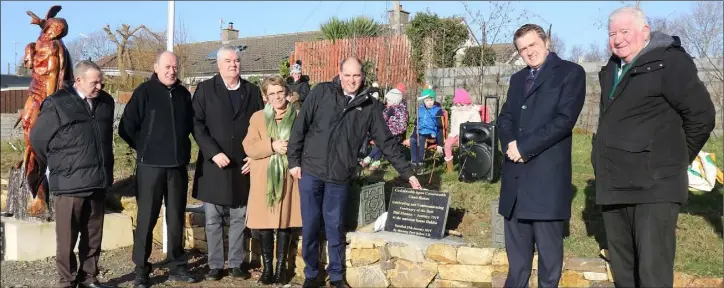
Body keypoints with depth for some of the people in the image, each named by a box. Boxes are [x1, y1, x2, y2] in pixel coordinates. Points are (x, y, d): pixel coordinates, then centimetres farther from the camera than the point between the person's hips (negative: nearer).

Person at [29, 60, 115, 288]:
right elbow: (37, 138, 0)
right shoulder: (57, 104, -8)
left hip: (99, 182, 5)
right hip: (69, 184, -5)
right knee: (67, 239, 4)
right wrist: (58, 166, 7)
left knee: (93, 237, 13)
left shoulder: (106, 102, 8)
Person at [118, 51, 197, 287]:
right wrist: (146, 148, 0)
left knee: (176, 217, 11)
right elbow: (126, 128, -8)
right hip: (151, 165, -4)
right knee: (146, 218, 2)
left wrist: (180, 147, 13)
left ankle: (177, 266, 21)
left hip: (178, 165, 4)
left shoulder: (183, 94, 8)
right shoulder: (144, 92, -6)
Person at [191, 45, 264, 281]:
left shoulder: (253, 91, 8)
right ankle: (215, 265, 16)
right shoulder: (205, 89, 2)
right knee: (213, 220, 6)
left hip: (242, 164, 2)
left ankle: (236, 263, 19)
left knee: (239, 219, 8)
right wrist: (213, 152, -15)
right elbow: (197, 124, -5)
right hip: (213, 164, -1)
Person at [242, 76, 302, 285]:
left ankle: (280, 267, 12)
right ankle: (267, 267, 12)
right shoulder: (258, 117, 7)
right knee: (264, 222, 1)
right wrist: (272, 146, -16)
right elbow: (249, 147, -3)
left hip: (288, 176, 0)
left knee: (285, 221, 3)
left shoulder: (298, 116, 5)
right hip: (264, 178, 1)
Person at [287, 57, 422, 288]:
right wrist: (293, 160, -3)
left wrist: (407, 173, 3)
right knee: (310, 227, 8)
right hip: (310, 171, 0)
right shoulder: (321, 92, -3)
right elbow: (300, 126, -1)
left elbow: (386, 141, 4)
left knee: (335, 228, 9)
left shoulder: (370, 106, 2)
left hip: (339, 177, 1)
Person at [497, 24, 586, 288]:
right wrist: (510, 145, -8)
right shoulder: (518, 78, 20)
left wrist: (524, 147, -14)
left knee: (548, 246, 2)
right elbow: (505, 118, 13)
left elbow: (564, 119, -12)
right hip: (515, 173, 6)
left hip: (547, 173, -6)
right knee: (516, 246, 13)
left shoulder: (570, 72, -1)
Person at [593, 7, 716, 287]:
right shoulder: (612, 70, 15)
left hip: (653, 185, -7)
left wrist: (675, 159, 2)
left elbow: (702, 114, -8)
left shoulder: (669, 61, -7)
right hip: (613, 185, 8)